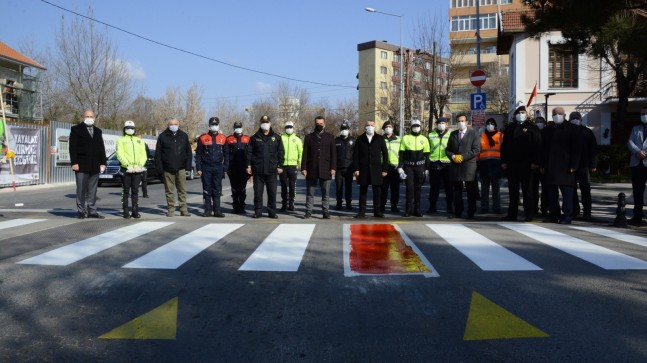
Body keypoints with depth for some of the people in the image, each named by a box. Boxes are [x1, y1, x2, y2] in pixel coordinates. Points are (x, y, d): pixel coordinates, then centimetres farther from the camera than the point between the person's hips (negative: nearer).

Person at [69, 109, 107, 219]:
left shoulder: (98, 131, 18)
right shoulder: (76, 129, 3)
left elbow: (101, 148, 17)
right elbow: (73, 147, -4)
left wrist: (103, 162, 7)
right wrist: (74, 163, -12)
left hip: (95, 166, 4)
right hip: (81, 165, -4)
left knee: (92, 190, 6)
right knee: (81, 190, -1)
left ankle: (92, 211, 9)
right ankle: (81, 211, 4)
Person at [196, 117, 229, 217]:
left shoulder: (223, 138, 7)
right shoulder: (202, 138, 3)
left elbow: (226, 154, 11)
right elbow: (198, 154, 4)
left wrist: (225, 167, 4)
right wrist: (198, 168, -2)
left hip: (218, 168, 1)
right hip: (206, 168, -1)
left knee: (217, 190, 3)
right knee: (207, 189, 3)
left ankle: (217, 210, 8)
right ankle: (208, 210, 10)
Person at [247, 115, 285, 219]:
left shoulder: (276, 137, 9)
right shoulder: (255, 138, 8)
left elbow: (281, 153, 9)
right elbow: (249, 152, 8)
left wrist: (280, 165, 2)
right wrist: (249, 165, 1)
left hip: (271, 170, 0)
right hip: (258, 170, 0)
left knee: (272, 192, 2)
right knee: (258, 192, 4)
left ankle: (272, 212, 10)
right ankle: (258, 211, 12)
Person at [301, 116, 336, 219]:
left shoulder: (330, 137, 8)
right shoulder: (309, 137, 9)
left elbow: (333, 153, 5)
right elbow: (305, 154, 6)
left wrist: (333, 168, -4)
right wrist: (303, 168, -3)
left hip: (325, 170, -1)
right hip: (311, 170, 1)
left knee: (325, 193, 4)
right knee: (310, 193, 4)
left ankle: (326, 212, 10)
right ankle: (308, 212, 10)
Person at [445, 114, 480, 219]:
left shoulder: (473, 133, 3)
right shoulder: (453, 134, 16)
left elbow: (476, 150, -6)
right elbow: (448, 149, 15)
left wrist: (463, 157, -13)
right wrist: (452, 156, -6)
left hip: (468, 166, -4)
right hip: (455, 166, 4)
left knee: (471, 191, 0)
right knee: (457, 190, 7)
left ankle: (471, 212, 6)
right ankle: (458, 211, 13)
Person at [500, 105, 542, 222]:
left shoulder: (531, 127, 1)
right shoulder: (510, 128, 13)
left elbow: (537, 145, -4)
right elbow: (504, 145, 13)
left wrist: (535, 162, -11)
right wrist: (503, 161, 6)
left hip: (525, 163, -4)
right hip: (511, 163, 4)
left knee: (526, 188, 0)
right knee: (513, 189, 7)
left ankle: (528, 214, 4)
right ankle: (512, 213, 12)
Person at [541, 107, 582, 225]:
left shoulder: (572, 129, 2)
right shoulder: (550, 131, 19)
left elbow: (577, 148, -4)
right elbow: (544, 148, 19)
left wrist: (573, 165, -12)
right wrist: (543, 165, 11)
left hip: (565, 167, -6)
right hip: (550, 168, 6)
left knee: (567, 192, -5)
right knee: (551, 192, 7)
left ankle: (567, 216, -1)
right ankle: (553, 214, 15)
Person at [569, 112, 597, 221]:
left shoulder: (587, 132, 5)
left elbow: (593, 149, 3)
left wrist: (593, 165, -5)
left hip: (584, 166, -2)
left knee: (585, 189, -3)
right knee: (572, 189, 5)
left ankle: (587, 212, 0)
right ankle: (574, 210, 13)